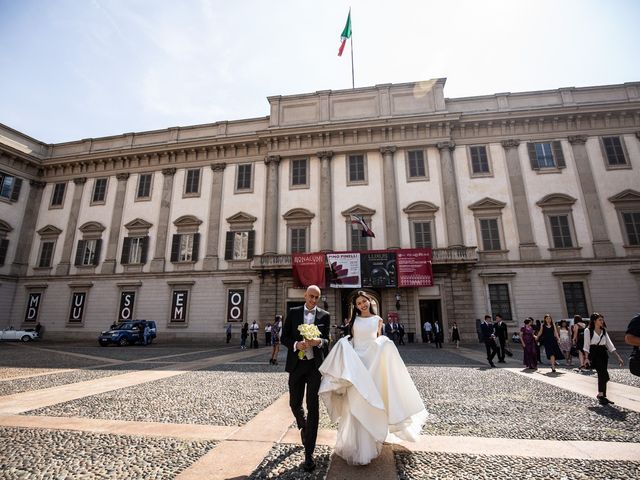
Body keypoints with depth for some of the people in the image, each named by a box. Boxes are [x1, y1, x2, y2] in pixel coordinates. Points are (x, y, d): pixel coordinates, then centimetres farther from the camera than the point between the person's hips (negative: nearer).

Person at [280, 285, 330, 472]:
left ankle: (309, 453, 9)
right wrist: (296, 344, -18)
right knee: (295, 404, 13)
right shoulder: (293, 312, 2)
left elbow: (326, 340, 2)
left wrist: (319, 341, -21)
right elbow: (283, 337, 1)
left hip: (315, 365, -1)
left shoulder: (324, 315, 1)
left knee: (313, 407, -2)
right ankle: (303, 427, 46)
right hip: (296, 364, 1)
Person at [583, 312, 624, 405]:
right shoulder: (588, 330, -4)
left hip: (603, 354, 5)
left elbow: (610, 345, 9)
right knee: (604, 375, -15)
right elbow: (586, 345, -6)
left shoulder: (604, 331, 11)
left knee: (602, 376, 6)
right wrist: (587, 358, -12)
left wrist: (619, 357, -1)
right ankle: (601, 395, -2)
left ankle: (602, 396, 17)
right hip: (594, 354, -5)